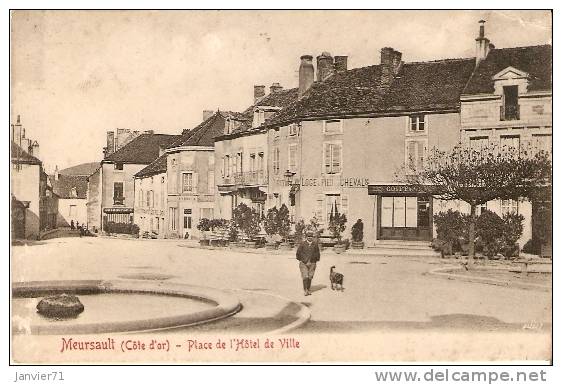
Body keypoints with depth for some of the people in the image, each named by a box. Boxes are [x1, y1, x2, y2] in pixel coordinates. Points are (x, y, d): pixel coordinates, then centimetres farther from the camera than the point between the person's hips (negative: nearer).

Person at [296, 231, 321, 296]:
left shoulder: (315, 244, 2)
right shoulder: (302, 244, -4)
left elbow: (317, 253, 14)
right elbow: (298, 252, 5)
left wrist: (316, 260, 12)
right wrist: (300, 260, 5)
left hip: (312, 264, 2)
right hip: (303, 263, -2)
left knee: (310, 277, 4)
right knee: (305, 277, -11)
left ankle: (308, 290, 16)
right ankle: (305, 290, -2)